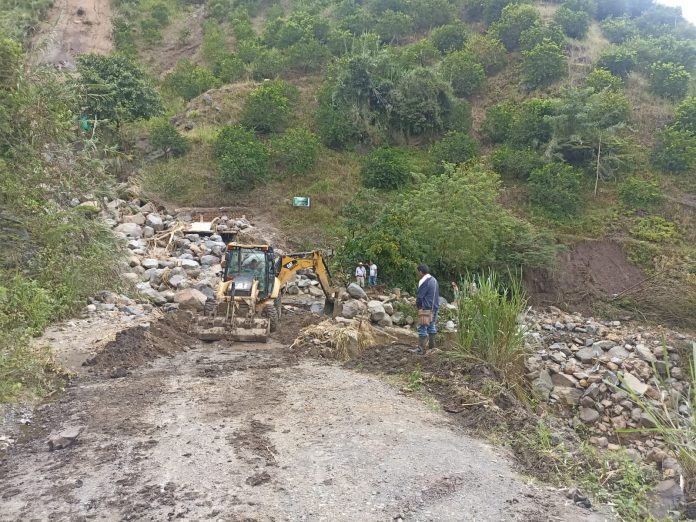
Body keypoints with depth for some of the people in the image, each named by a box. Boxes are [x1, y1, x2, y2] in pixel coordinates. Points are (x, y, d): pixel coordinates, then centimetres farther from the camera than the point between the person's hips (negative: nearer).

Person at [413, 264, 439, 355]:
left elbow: (419, 296, -13)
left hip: (427, 309, -9)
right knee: (432, 326, 16)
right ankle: (431, 345, 24)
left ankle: (421, 348, -5)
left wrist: (418, 307, 1)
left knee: (422, 327, -5)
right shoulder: (434, 280, 11)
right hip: (435, 307, 9)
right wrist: (435, 304, 18)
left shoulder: (424, 282, -17)